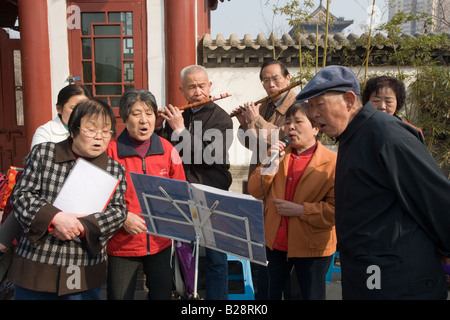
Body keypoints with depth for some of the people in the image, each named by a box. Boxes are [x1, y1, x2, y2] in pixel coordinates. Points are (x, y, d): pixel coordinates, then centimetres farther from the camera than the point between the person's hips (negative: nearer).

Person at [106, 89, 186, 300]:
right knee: (120, 296, 11)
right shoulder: (110, 151, -7)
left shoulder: (167, 149, 1)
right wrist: (122, 216, -18)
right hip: (122, 243, -2)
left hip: (161, 241, 3)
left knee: (162, 294, 18)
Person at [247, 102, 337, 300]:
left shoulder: (332, 162, -11)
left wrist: (301, 210, -22)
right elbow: (254, 191, 0)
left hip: (312, 247, -5)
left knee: (311, 295, 11)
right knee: (273, 293, 21)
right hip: (276, 242, 5)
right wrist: (271, 165, -14)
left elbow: (337, 208, -17)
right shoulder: (277, 154, 7)